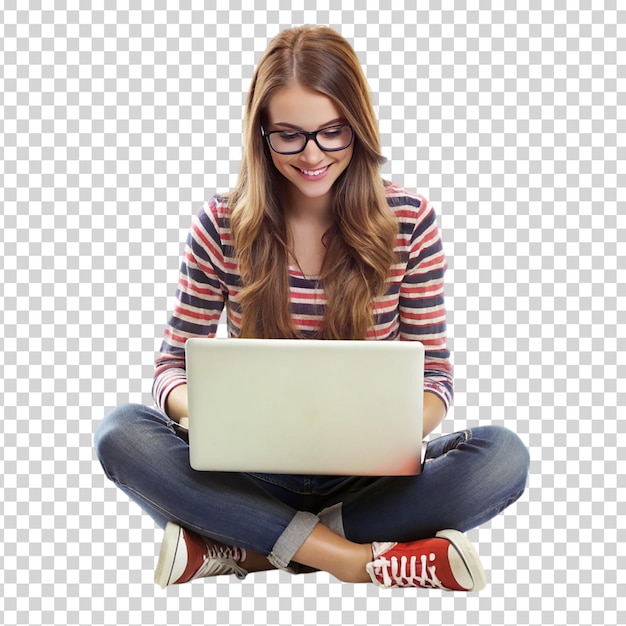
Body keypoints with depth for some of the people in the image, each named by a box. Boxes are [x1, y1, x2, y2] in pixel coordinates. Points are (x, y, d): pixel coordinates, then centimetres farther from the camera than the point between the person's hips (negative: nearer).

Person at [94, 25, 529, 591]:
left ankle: (245, 550, -22)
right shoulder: (223, 226, -4)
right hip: (254, 473, 0)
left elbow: (435, 374, 0)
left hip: (366, 474, 1)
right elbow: (174, 367, -1)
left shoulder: (409, 221, -4)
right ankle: (363, 560, -26)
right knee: (121, 432, -26)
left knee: (504, 455, -27)